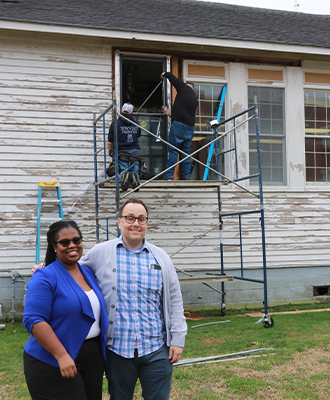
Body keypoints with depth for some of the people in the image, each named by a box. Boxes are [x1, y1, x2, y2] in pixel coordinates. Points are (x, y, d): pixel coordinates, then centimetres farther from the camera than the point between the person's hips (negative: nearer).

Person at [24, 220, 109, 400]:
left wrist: (103, 353, 13)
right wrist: (62, 355, -25)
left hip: (93, 360, 7)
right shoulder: (45, 277, -11)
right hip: (53, 365, -7)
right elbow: (34, 320, -19)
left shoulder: (88, 273, 10)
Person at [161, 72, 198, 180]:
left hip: (178, 124, -6)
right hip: (190, 126, 6)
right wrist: (169, 113, 31)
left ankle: (169, 175, -9)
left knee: (173, 150, -5)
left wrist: (164, 74, 30)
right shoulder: (195, 99, 21)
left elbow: (171, 77, 8)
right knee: (186, 152, 11)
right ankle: (186, 176, 9)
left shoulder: (184, 87, 2)